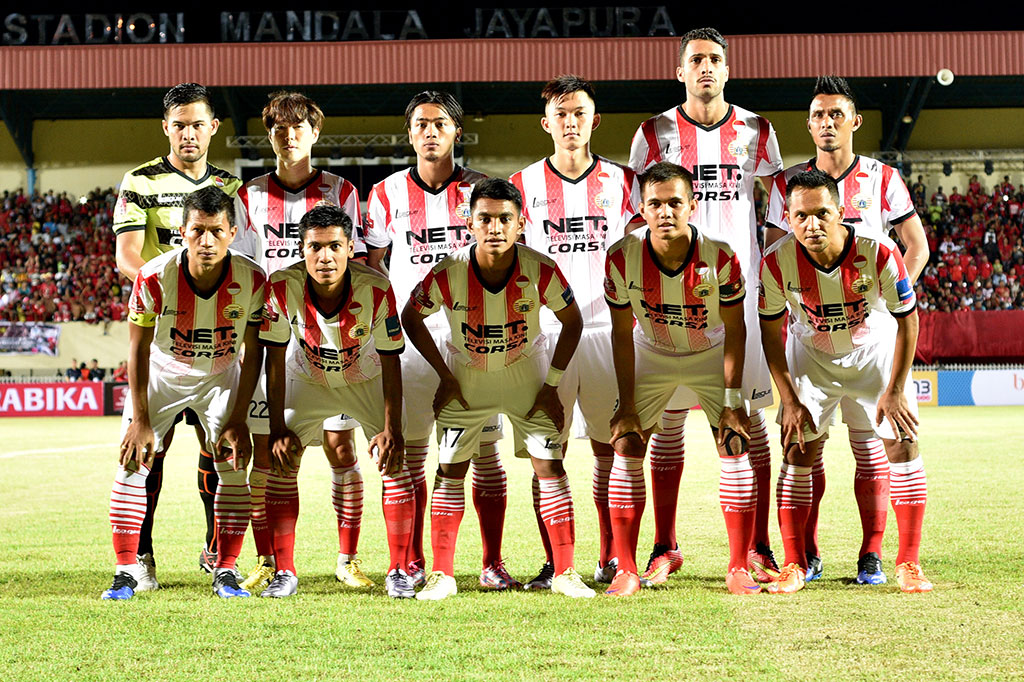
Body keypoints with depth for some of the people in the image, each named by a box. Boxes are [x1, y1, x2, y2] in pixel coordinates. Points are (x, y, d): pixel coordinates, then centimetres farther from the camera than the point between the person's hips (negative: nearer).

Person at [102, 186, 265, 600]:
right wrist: (140, 420, -16)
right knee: (132, 464, -11)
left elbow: (253, 353, -12)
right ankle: (126, 572, -4)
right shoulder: (154, 278, -27)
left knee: (235, 466, -10)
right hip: (161, 373, -1)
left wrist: (238, 420, -15)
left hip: (222, 376, 1)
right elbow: (139, 350, -15)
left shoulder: (252, 280, -24)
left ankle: (226, 571, 1)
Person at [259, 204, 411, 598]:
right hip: (308, 380, 1)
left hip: (367, 380, -1)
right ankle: (284, 573, 0)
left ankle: (398, 572, 0)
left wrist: (391, 428, -23)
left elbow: (391, 362, -19)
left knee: (394, 460, -12)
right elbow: (275, 360, -17)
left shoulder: (376, 289, -30)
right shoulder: (283, 287, -28)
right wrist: (278, 429, -18)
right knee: (281, 462, -10)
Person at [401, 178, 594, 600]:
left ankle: (564, 573, 5)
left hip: (527, 374, 0)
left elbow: (572, 321, -7)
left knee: (550, 467, -4)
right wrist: (444, 375, -5)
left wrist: (551, 385, -8)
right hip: (466, 377, 0)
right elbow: (411, 318, -6)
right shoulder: (448, 273, -26)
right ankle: (442, 575, 9)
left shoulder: (540, 271, -26)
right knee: (450, 471, 0)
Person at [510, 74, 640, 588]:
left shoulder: (621, 182, 8)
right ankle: (553, 563, 4)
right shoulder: (524, 186, 6)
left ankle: (611, 559, 12)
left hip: (609, 330, 1)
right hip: (545, 331, 0)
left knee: (611, 448, 3)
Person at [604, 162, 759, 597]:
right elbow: (622, 334, -12)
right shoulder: (622, 258, -24)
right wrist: (627, 406, -12)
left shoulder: (720, 257, -27)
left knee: (734, 446, -10)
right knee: (627, 446, -8)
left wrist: (732, 402, -16)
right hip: (650, 354, 1)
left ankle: (738, 569, -1)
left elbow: (734, 330, -14)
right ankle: (626, 571, -1)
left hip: (711, 354, -1)